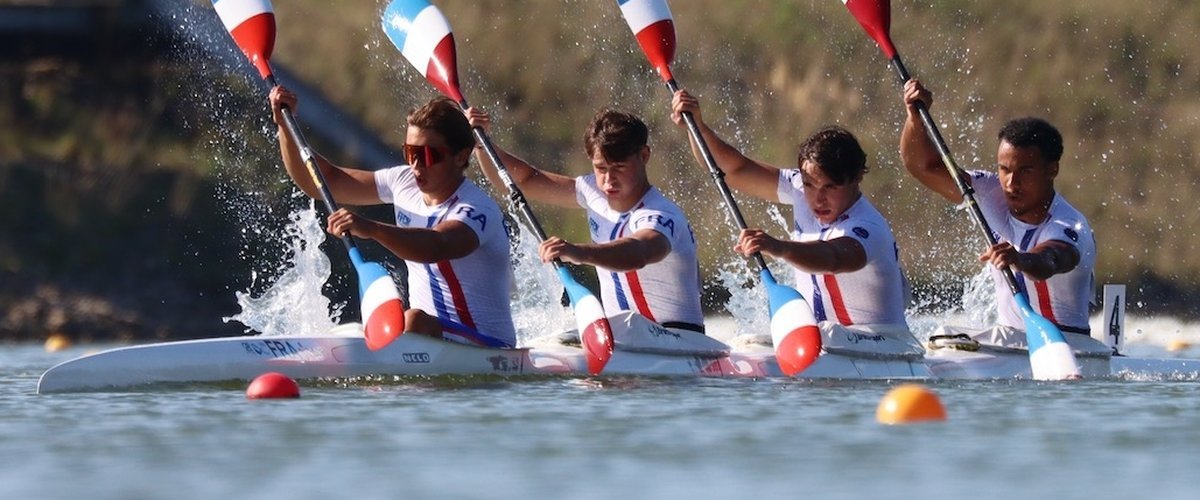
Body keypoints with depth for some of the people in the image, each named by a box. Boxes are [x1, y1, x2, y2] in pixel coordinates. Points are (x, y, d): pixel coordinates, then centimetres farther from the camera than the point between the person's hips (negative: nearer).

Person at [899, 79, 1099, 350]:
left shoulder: (1071, 228, -20)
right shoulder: (994, 195, 0)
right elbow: (923, 166, 2)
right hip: (1008, 337, 6)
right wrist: (916, 117, -16)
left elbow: (1047, 263, -44)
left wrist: (1020, 260, -67)